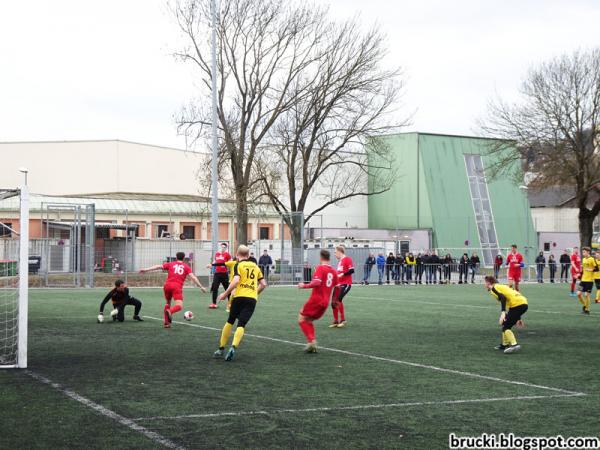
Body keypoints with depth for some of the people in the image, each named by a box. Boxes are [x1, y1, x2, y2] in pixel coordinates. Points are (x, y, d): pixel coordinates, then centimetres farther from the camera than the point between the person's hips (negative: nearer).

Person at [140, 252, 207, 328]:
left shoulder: (170, 264, 20)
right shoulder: (186, 267, 17)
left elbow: (159, 266, 10)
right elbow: (193, 277, 5)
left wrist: (146, 270, 9)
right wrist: (201, 286, 7)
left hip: (167, 285, 3)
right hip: (177, 287, -3)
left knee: (168, 303, 25)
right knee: (179, 306, -10)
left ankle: (166, 322, 17)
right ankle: (170, 311, -42)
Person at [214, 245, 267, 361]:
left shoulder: (238, 265, 2)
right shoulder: (255, 266, 17)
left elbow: (236, 281, -14)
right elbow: (263, 284, 15)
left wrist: (225, 294, -6)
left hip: (239, 296, -2)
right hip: (252, 299, 2)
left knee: (230, 322, 15)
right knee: (241, 325, -2)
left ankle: (221, 349, 21)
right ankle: (233, 347, -24)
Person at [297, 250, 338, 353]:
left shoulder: (320, 268, -10)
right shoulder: (333, 271, 9)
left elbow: (317, 282, -23)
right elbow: (335, 286, 16)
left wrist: (304, 286, -13)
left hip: (316, 299, -7)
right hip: (325, 302, 7)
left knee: (302, 319, 1)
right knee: (309, 320, 19)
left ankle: (311, 341, -14)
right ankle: (313, 345, 9)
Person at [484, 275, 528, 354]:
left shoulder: (494, 288, 3)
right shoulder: (502, 286, 29)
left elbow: (503, 298, -16)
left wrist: (503, 313, -26)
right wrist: (518, 318, 33)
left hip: (517, 304, -9)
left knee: (505, 326, -4)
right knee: (505, 323, 21)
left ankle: (514, 345, -18)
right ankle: (505, 344, 27)